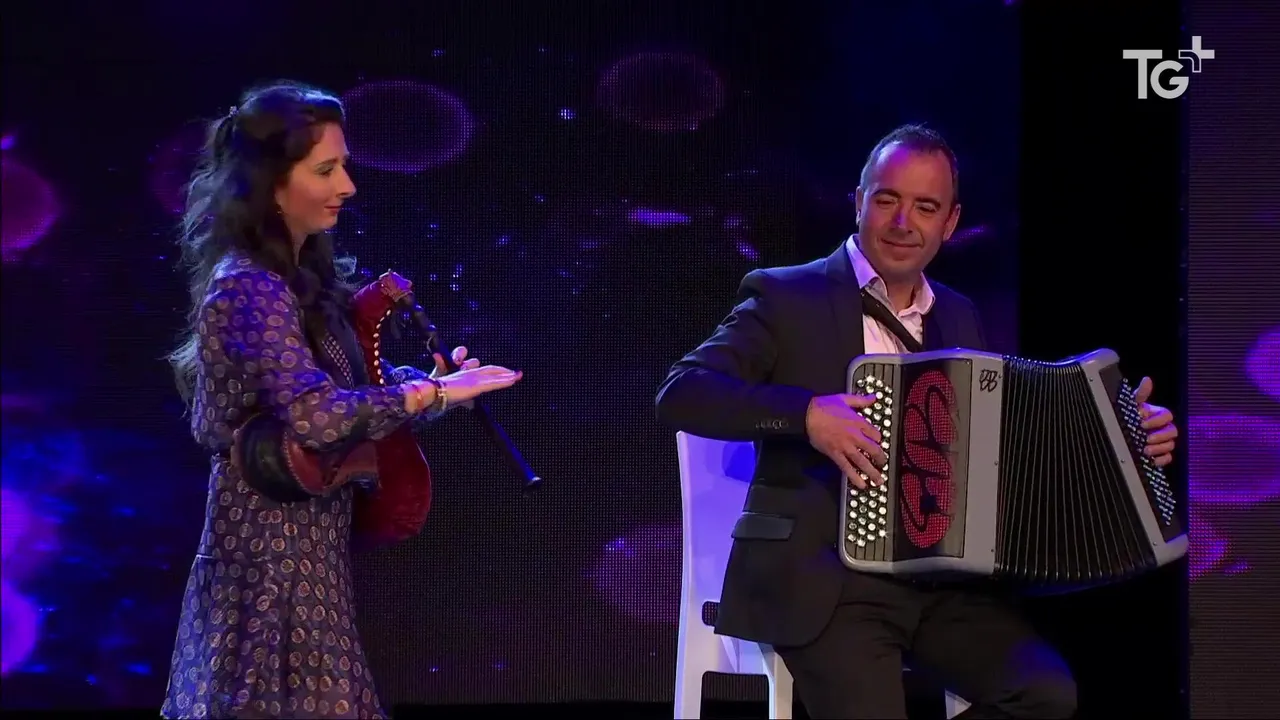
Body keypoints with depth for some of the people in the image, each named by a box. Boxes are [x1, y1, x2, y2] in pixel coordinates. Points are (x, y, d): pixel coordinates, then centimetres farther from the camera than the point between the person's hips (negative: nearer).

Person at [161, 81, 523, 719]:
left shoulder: (294, 275, 10)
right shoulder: (249, 289, -19)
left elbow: (344, 381, 13)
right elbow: (319, 418, -30)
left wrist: (421, 381, -6)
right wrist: (433, 392, -19)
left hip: (287, 547, 9)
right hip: (277, 559, -9)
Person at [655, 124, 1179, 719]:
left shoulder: (958, 317, 18)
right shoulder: (786, 296, 0)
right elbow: (680, 395, -10)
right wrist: (806, 413, -22)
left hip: (942, 577, 5)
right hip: (821, 577, -5)